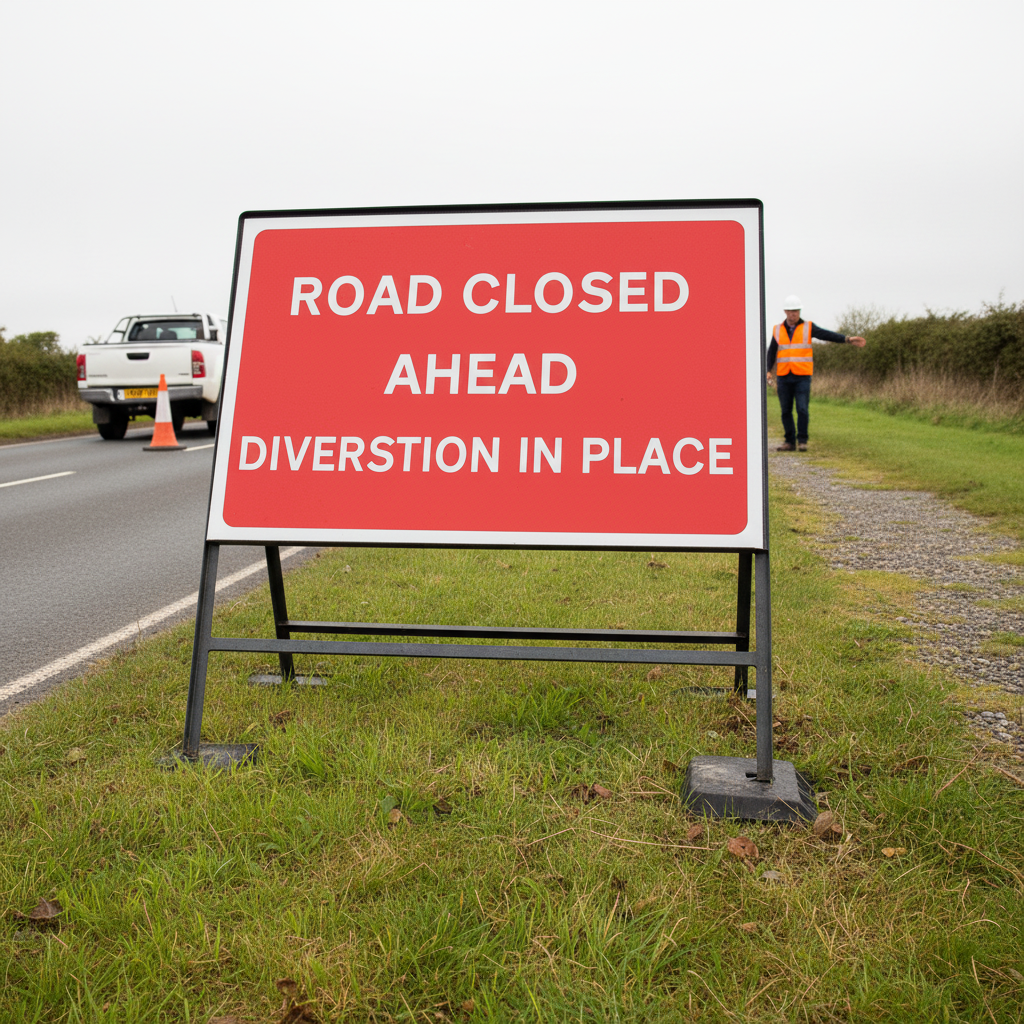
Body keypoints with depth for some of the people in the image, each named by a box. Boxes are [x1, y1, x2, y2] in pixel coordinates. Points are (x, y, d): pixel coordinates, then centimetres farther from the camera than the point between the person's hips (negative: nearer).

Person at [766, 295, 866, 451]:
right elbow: (772, 352, 11)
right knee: (786, 411, 3)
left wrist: (848, 339, -18)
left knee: (802, 409, -9)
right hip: (783, 377, 2)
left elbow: (828, 335, -6)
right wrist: (768, 371, -2)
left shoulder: (808, 327, 3)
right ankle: (790, 442, 11)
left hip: (802, 377, -2)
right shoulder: (778, 330, 8)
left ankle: (802, 441, 2)